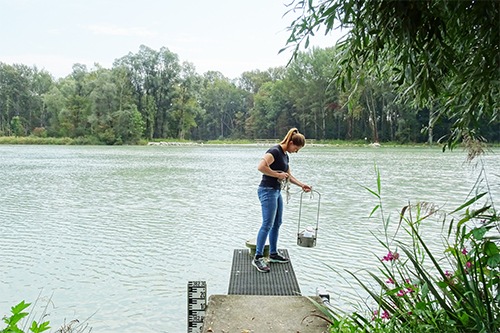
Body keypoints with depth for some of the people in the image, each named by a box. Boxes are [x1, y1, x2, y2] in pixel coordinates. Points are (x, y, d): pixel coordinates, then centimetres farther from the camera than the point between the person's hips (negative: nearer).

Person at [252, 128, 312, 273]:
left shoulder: (285, 155, 14)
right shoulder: (275, 151, -16)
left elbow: (288, 175, 24)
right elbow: (261, 167, -29)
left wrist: (302, 185, 15)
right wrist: (278, 175, -19)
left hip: (276, 191, 10)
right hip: (267, 191, -10)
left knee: (277, 223, 14)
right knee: (267, 224, -9)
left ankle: (273, 254, 24)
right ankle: (258, 258, -2)